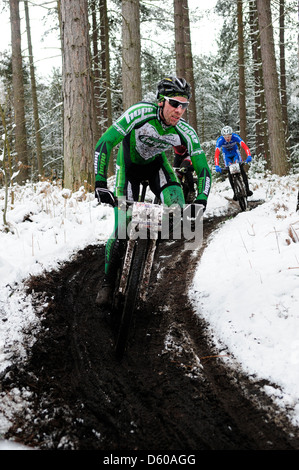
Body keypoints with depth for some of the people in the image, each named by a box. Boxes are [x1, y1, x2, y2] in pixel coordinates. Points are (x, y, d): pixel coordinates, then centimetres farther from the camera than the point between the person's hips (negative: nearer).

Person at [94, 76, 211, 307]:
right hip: (129, 164, -2)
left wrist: (201, 202, -34)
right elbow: (104, 144, -36)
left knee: (177, 207, -26)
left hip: (156, 163, 2)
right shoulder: (140, 113, -36)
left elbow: (204, 170, -18)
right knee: (122, 228, -9)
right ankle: (108, 282, 10)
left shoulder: (185, 132, -26)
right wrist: (100, 183, -44)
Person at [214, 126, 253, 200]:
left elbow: (245, 146, -40)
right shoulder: (220, 140, -33)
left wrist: (249, 156, -57)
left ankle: (247, 189, -8)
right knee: (230, 173, -10)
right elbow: (216, 154, -39)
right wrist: (217, 166, -52)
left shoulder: (235, 137, -33)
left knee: (241, 169, -16)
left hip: (235, 153, 0)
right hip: (227, 155, 0)